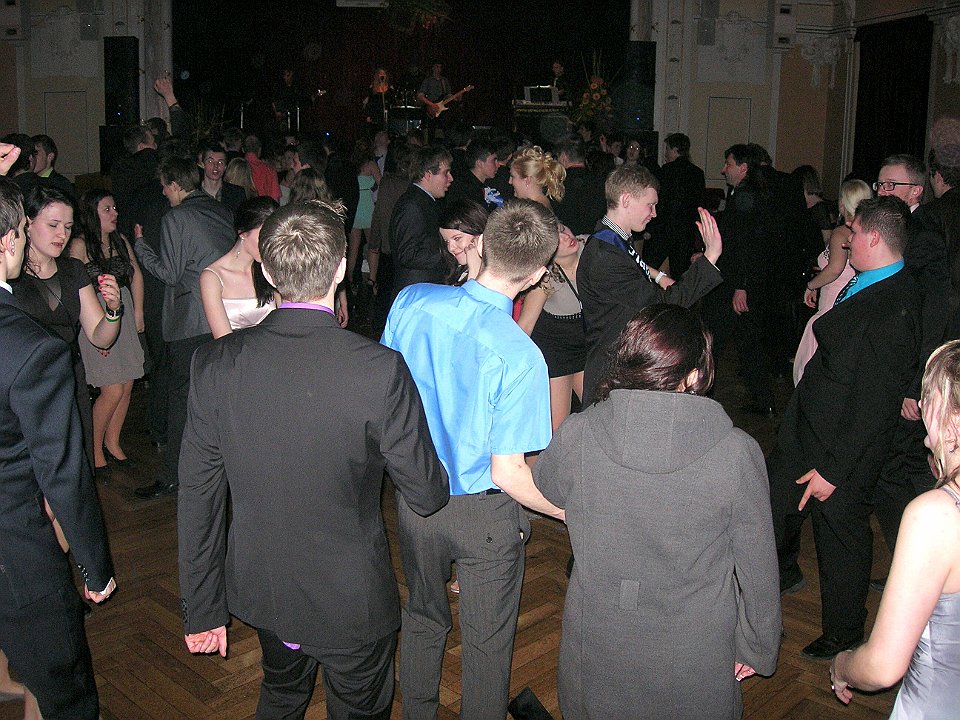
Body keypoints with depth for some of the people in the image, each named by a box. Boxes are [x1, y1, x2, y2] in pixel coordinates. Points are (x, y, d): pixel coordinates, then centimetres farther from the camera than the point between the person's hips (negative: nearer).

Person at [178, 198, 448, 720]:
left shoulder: (215, 364, -16)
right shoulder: (379, 370, -27)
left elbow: (198, 497, -8)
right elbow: (426, 495, -16)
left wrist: (202, 608, 5)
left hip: (260, 591, 4)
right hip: (350, 599, -3)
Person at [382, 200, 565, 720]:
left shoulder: (411, 302, -14)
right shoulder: (519, 356, -28)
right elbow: (507, 472, -24)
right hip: (483, 516, -5)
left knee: (423, 616, 28)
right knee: (487, 640, 18)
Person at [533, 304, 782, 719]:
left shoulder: (576, 436, -19)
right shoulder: (736, 453, -21)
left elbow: (545, 486, 5)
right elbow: (757, 567, -9)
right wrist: (758, 647, 8)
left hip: (597, 649, 1)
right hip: (695, 655, 0)